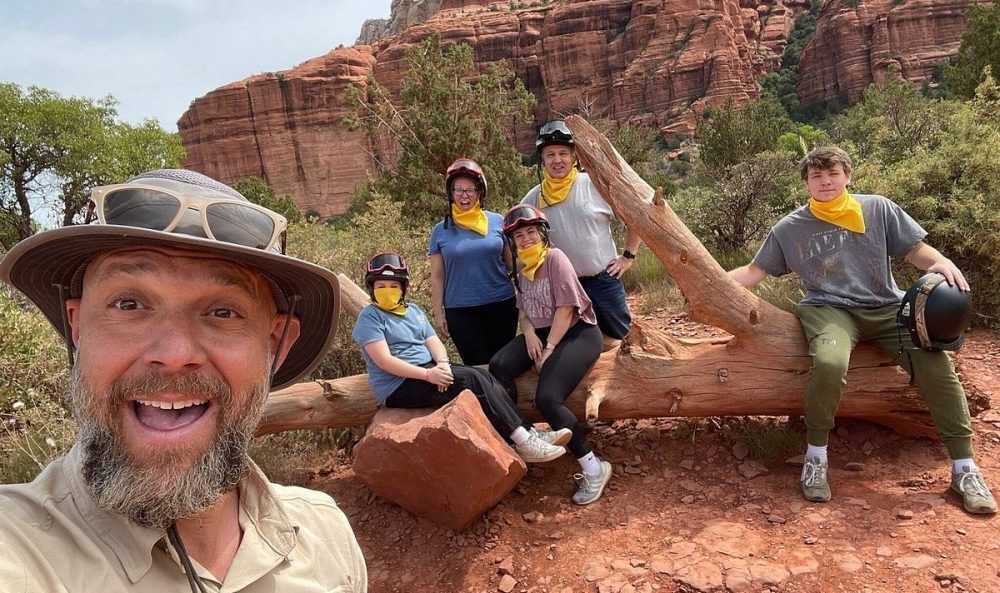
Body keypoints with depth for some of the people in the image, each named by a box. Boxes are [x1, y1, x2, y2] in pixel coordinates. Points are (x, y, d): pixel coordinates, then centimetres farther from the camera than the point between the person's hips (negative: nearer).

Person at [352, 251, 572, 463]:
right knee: (471, 379, -24)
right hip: (398, 386, -7)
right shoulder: (370, 317, -6)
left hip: (428, 370, 7)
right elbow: (384, 360, -18)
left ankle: (528, 433, -19)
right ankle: (523, 440, -23)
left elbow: (433, 341, 8)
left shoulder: (413, 310, 17)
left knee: (483, 375, -15)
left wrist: (443, 363, -16)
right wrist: (427, 374, -26)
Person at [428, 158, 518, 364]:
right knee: (478, 365, 5)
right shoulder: (441, 230, 2)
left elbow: (512, 263, 7)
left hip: (501, 305, 1)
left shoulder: (497, 221, 1)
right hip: (460, 311, 0)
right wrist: (438, 313, 2)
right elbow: (437, 276, 5)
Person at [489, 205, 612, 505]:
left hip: (577, 332, -7)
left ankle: (594, 468, -10)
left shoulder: (555, 258, -11)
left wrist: (549, 350, -17)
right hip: (541, 333, 7)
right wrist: (529, 333, -5)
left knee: (547, 398, -26)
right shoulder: (521, 267, 12)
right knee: (498, 366, -20)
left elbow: (565, 308, -16)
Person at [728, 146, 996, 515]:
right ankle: (816, 457, -15)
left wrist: (941, 263, -13)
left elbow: (915, 250, 10)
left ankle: (964, 470, -7)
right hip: (830, 309, -2)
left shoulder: (878, 209, 9)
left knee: (936, 363, -23)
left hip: (886, 308, 2)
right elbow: (754, 272, 8)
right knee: (829, 363, -36)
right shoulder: (789, 228, 7)